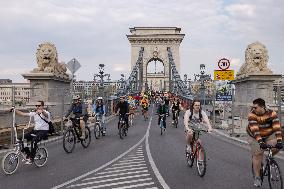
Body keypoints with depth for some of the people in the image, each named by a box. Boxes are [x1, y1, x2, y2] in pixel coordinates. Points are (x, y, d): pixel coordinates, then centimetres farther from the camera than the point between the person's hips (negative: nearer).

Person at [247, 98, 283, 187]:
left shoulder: (272, 113, -22)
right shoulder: (251, 115, -26)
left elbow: (277, 128, -29)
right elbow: (255, 130, -34)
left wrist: (279, 140, -40)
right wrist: (260, 142, -44)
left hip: (269, 135, 2)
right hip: (255, 137, -1)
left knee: (277, 146, -24)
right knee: (257, 155, -7)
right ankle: (257, 177, 5)